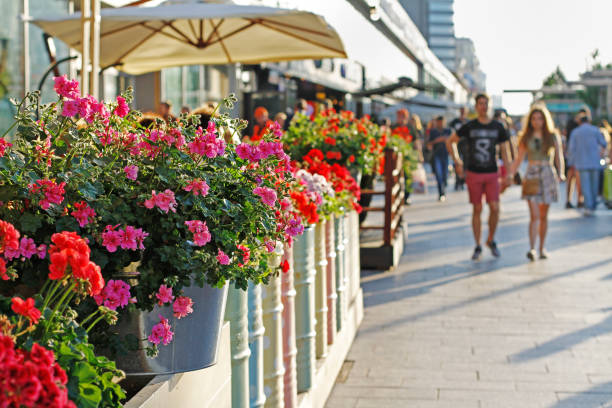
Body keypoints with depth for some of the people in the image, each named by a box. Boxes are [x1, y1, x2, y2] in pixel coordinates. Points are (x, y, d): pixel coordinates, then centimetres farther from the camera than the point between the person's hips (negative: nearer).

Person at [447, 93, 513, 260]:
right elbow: (450, 141, 10)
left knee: (495, 208, -9)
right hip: (473, 174, -1)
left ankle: (491, 240, 14)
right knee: (477, 209, 1)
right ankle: (478, 247, 10)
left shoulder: (498, 127, 4)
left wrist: (507, 174, 4)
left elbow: (505, 150, 8)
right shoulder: (469, 127, -1)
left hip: (491, 174, 1)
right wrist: (457, 162, 4)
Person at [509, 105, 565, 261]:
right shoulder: (526, 138, 6)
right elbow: (518, 159, 12)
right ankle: (532, 248, -17)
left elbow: (559, 158, 5)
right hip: (531, 175, -1)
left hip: (548, 175, 1)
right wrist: (509, 175, 4)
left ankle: (542, 248, 19)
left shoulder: (553, 137, 4)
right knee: (534, 215, -13)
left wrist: (560, 174, -10)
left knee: (543, 216, 8)